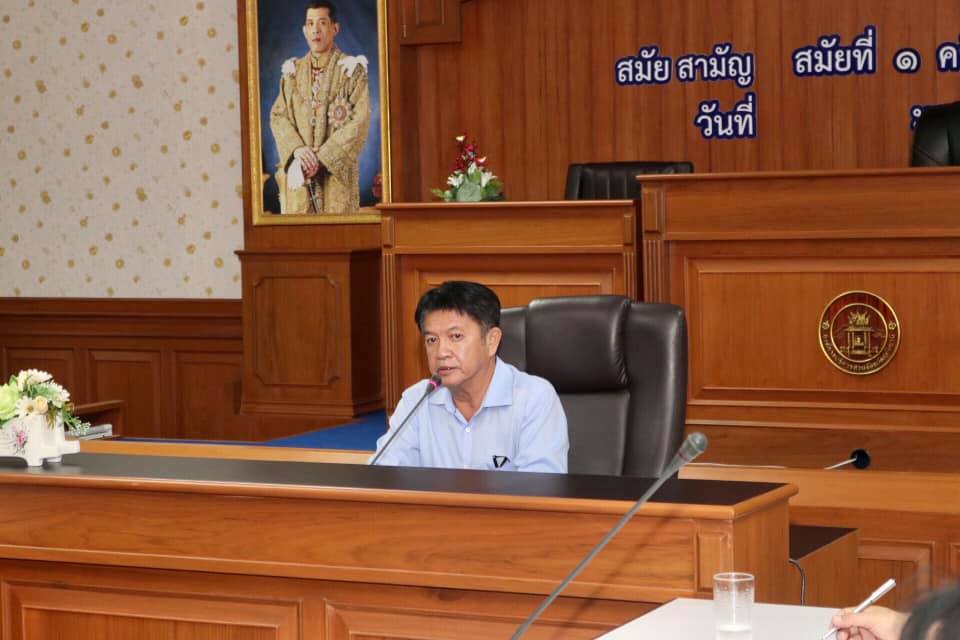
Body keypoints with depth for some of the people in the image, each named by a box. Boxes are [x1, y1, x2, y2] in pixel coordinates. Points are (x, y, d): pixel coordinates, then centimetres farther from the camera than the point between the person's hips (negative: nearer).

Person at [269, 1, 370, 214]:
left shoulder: (351, 70, 1)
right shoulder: (293, 71, 13)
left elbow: (360, 122, -6)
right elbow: (278, 116, 9)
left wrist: (322, 157, -13)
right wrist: (297, 149, -11)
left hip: (337, 170, -3)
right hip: (298, 172, 3)